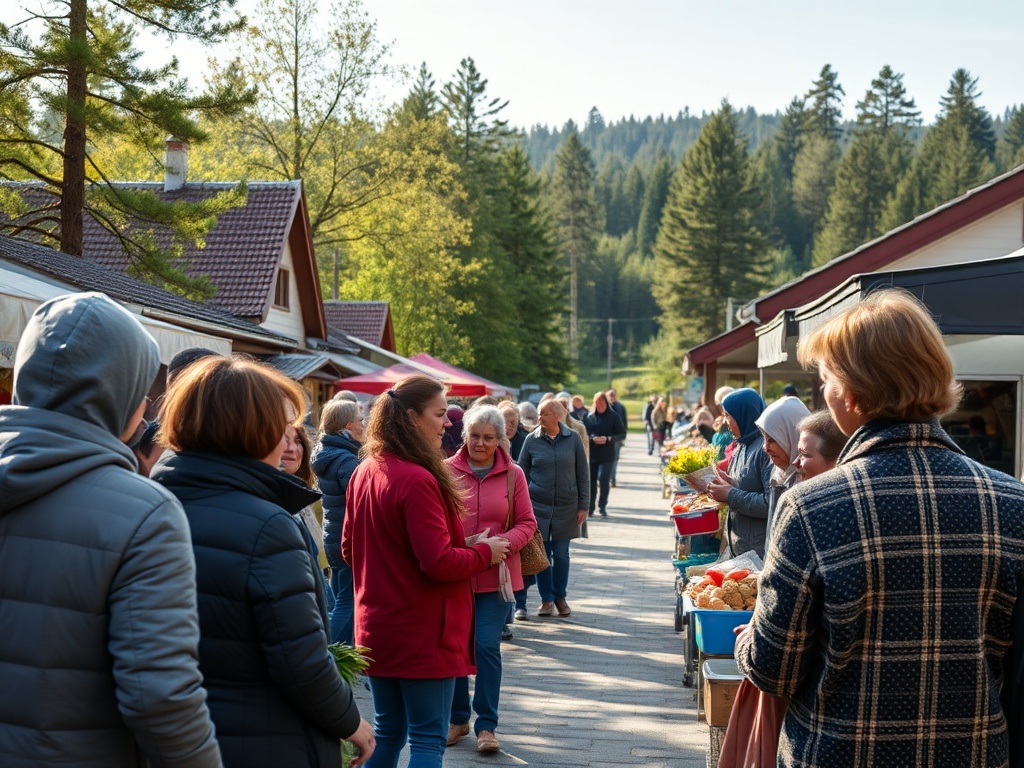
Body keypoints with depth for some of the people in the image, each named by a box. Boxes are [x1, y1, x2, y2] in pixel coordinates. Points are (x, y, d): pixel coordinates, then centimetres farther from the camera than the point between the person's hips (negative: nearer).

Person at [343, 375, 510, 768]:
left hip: (376, 629, 8)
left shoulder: (363, 473, 5)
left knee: (388, 731, 18)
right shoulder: (418, 481, -22)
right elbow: (440, 562, -23)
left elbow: (349, 549, 14)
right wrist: (486, 551, -7)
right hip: (423, 633, -8)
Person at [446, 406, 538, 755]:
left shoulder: (513, 475, 1)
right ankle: (458, 717, 27)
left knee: (487, 645, -3)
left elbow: (527, 523, 2)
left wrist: (503, 543, -16)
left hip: (495, 575, -1)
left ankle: (486, 725, 9)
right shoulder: (447, 471, -2)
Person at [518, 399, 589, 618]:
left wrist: (583, 506, 0)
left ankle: (560, 597, 22)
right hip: (538, 506, 0)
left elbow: (583, 475, 3)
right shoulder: (532, 440, -1)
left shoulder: (573, 439, -1)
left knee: (561, 554, 6)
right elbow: (522, 474, 4)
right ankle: (546, 599, 17)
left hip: (566, 507, 0)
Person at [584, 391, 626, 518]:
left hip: (607, 455, -2)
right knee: (591, 481, 2)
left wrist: (608, 439, -15)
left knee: (604, 480, -10)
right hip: (591, 454, 2)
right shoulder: (590, 417, 7)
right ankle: (590, 507, 14)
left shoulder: (613, 417, 0)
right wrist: (592, 438, -13)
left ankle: (602, 507, 4)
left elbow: (622, 435, -1)